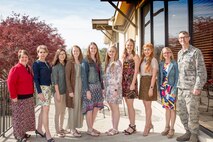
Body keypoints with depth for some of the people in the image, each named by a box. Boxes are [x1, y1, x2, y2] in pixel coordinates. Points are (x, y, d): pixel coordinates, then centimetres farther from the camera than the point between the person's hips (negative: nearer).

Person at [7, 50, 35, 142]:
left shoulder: (28, 68, 11)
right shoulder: (15, 68, -14)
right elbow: (10, 83, -21)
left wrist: (31, 92, 17)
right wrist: (13, 96, -21)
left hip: (29, 97, 8)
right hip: (19, 98, -8)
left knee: (26, 116, 17)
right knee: (19, 117, 2)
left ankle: (23, 133, 32)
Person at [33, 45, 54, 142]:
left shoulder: (47, 63, 14)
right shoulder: (36, 64, -6)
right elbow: (36, 79, -11)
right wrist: (39, 92, -18)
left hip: (49, 87, 7)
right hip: (42, 88, -7)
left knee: (43, 109, 12)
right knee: (46, 110, -9)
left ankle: (39, 129, 26)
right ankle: (48, 134, -4)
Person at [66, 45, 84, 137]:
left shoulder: (82, 62, 10)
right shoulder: (69, 63, -4)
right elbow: (67, 78, -9)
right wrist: (70, 90, -15)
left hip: (81, 87, 5)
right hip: (73, 88, -5)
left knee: (79, 108, 9)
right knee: (73, 108, -1)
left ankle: (74, 127, 22)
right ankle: (72, 129, 9)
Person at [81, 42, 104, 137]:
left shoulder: (98, 61, 14)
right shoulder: (85, 61, -6)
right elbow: (84, 76, -12)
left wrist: (102, 87, 11)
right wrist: (87, 90, -17)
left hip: (97, 86, 7)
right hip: (89, 86, -6)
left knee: (96, 108, 8)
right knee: (90, 108, 0)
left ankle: (91, 127, 23)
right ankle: (89, 129, 13)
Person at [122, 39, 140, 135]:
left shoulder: (135, 56, -3)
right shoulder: (124, 56, 14)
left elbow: (136, 71, -10)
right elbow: (123, 70, 13)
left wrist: (133, 83, -16)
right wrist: (122, 81, 7)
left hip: (131, 81, -6)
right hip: (124, 81, 6)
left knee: (130, 105, -4)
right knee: (128, 105, 11)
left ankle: (133, 126, 9)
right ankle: (131, 124, 21)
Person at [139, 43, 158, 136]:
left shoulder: (153, 60, -7)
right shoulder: (142, 59, 12)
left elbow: (154, 75, -12)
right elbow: (140, 72, 9)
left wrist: (151, 88, -17)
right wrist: (141, 83, 4)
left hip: (149, 82, -6)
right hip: (142, 82, 7)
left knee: (148, 105, 0)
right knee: (146, 105, 13)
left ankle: (146, 126, 10)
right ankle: (150, 124, 28)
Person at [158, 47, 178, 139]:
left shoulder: (174, 64, -5)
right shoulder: (161, 64, 7)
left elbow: (177, 77, -7)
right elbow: (159, 76, 10)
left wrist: (174, 90, -14)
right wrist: (159, 88, 4)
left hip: (171, 88, -4)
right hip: (163, 88, 4)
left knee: (172, 108, 3)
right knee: (167, 108, 13)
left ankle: (171, 129, 13)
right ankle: (167, 127, 23)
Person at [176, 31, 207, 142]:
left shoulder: (196, 52, -5)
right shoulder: (179, 53, 15)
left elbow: (201, 71, -10)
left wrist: (198, 87, -16)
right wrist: (178, 85, 13)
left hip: (192, 88, -7)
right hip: (181, 88, 7)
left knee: (192, 113, -1)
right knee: (182, 112, 12)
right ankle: (188, 132, 27)